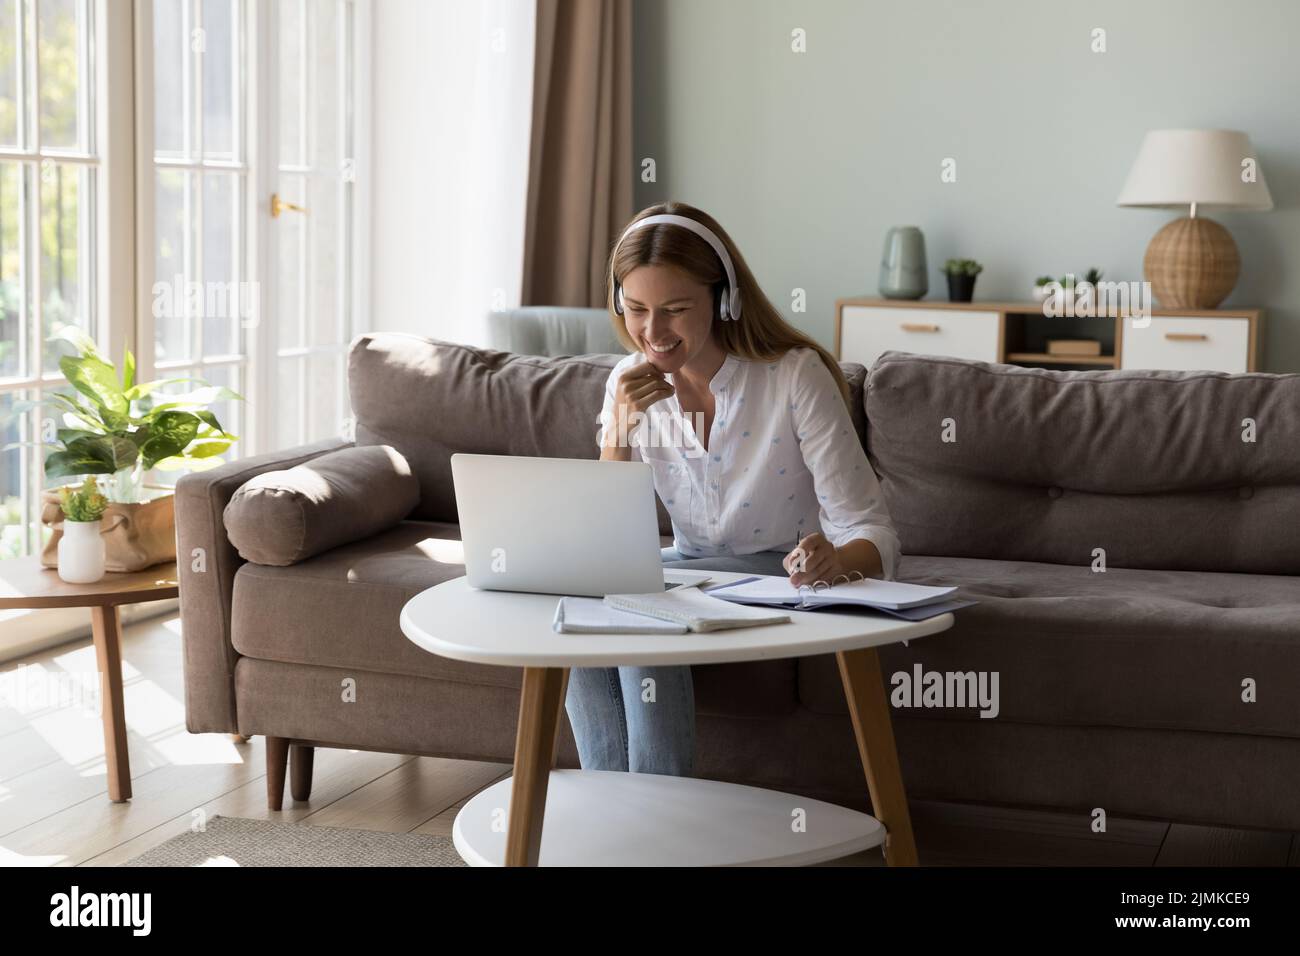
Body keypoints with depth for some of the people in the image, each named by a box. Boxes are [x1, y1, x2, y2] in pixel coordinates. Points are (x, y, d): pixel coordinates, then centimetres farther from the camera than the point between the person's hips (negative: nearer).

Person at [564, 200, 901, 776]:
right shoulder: (630, 385, -5)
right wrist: (620, 429, -22)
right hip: (689, 570, 5)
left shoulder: (796, 377, -19)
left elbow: (870, 534, -21)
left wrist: (835, 559, -46)